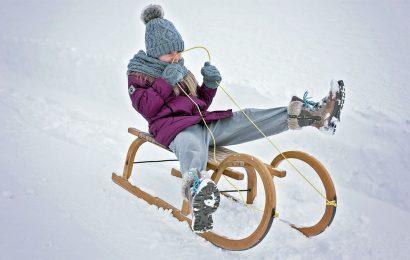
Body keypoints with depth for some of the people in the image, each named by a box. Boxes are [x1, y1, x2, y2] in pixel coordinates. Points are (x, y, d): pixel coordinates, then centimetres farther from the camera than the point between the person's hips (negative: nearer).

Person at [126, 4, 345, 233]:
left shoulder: (181, 69, 28)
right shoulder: (139, 73, 10)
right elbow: (146, 109, -6)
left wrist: (210, 84, 6)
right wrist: (166, 83, -15)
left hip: (202, 122, 7)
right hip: (172, 125, -7)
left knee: (248, 118, -13)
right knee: (193, 146, -44)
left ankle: (315, 114, -24)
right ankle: (197, 189, -80)